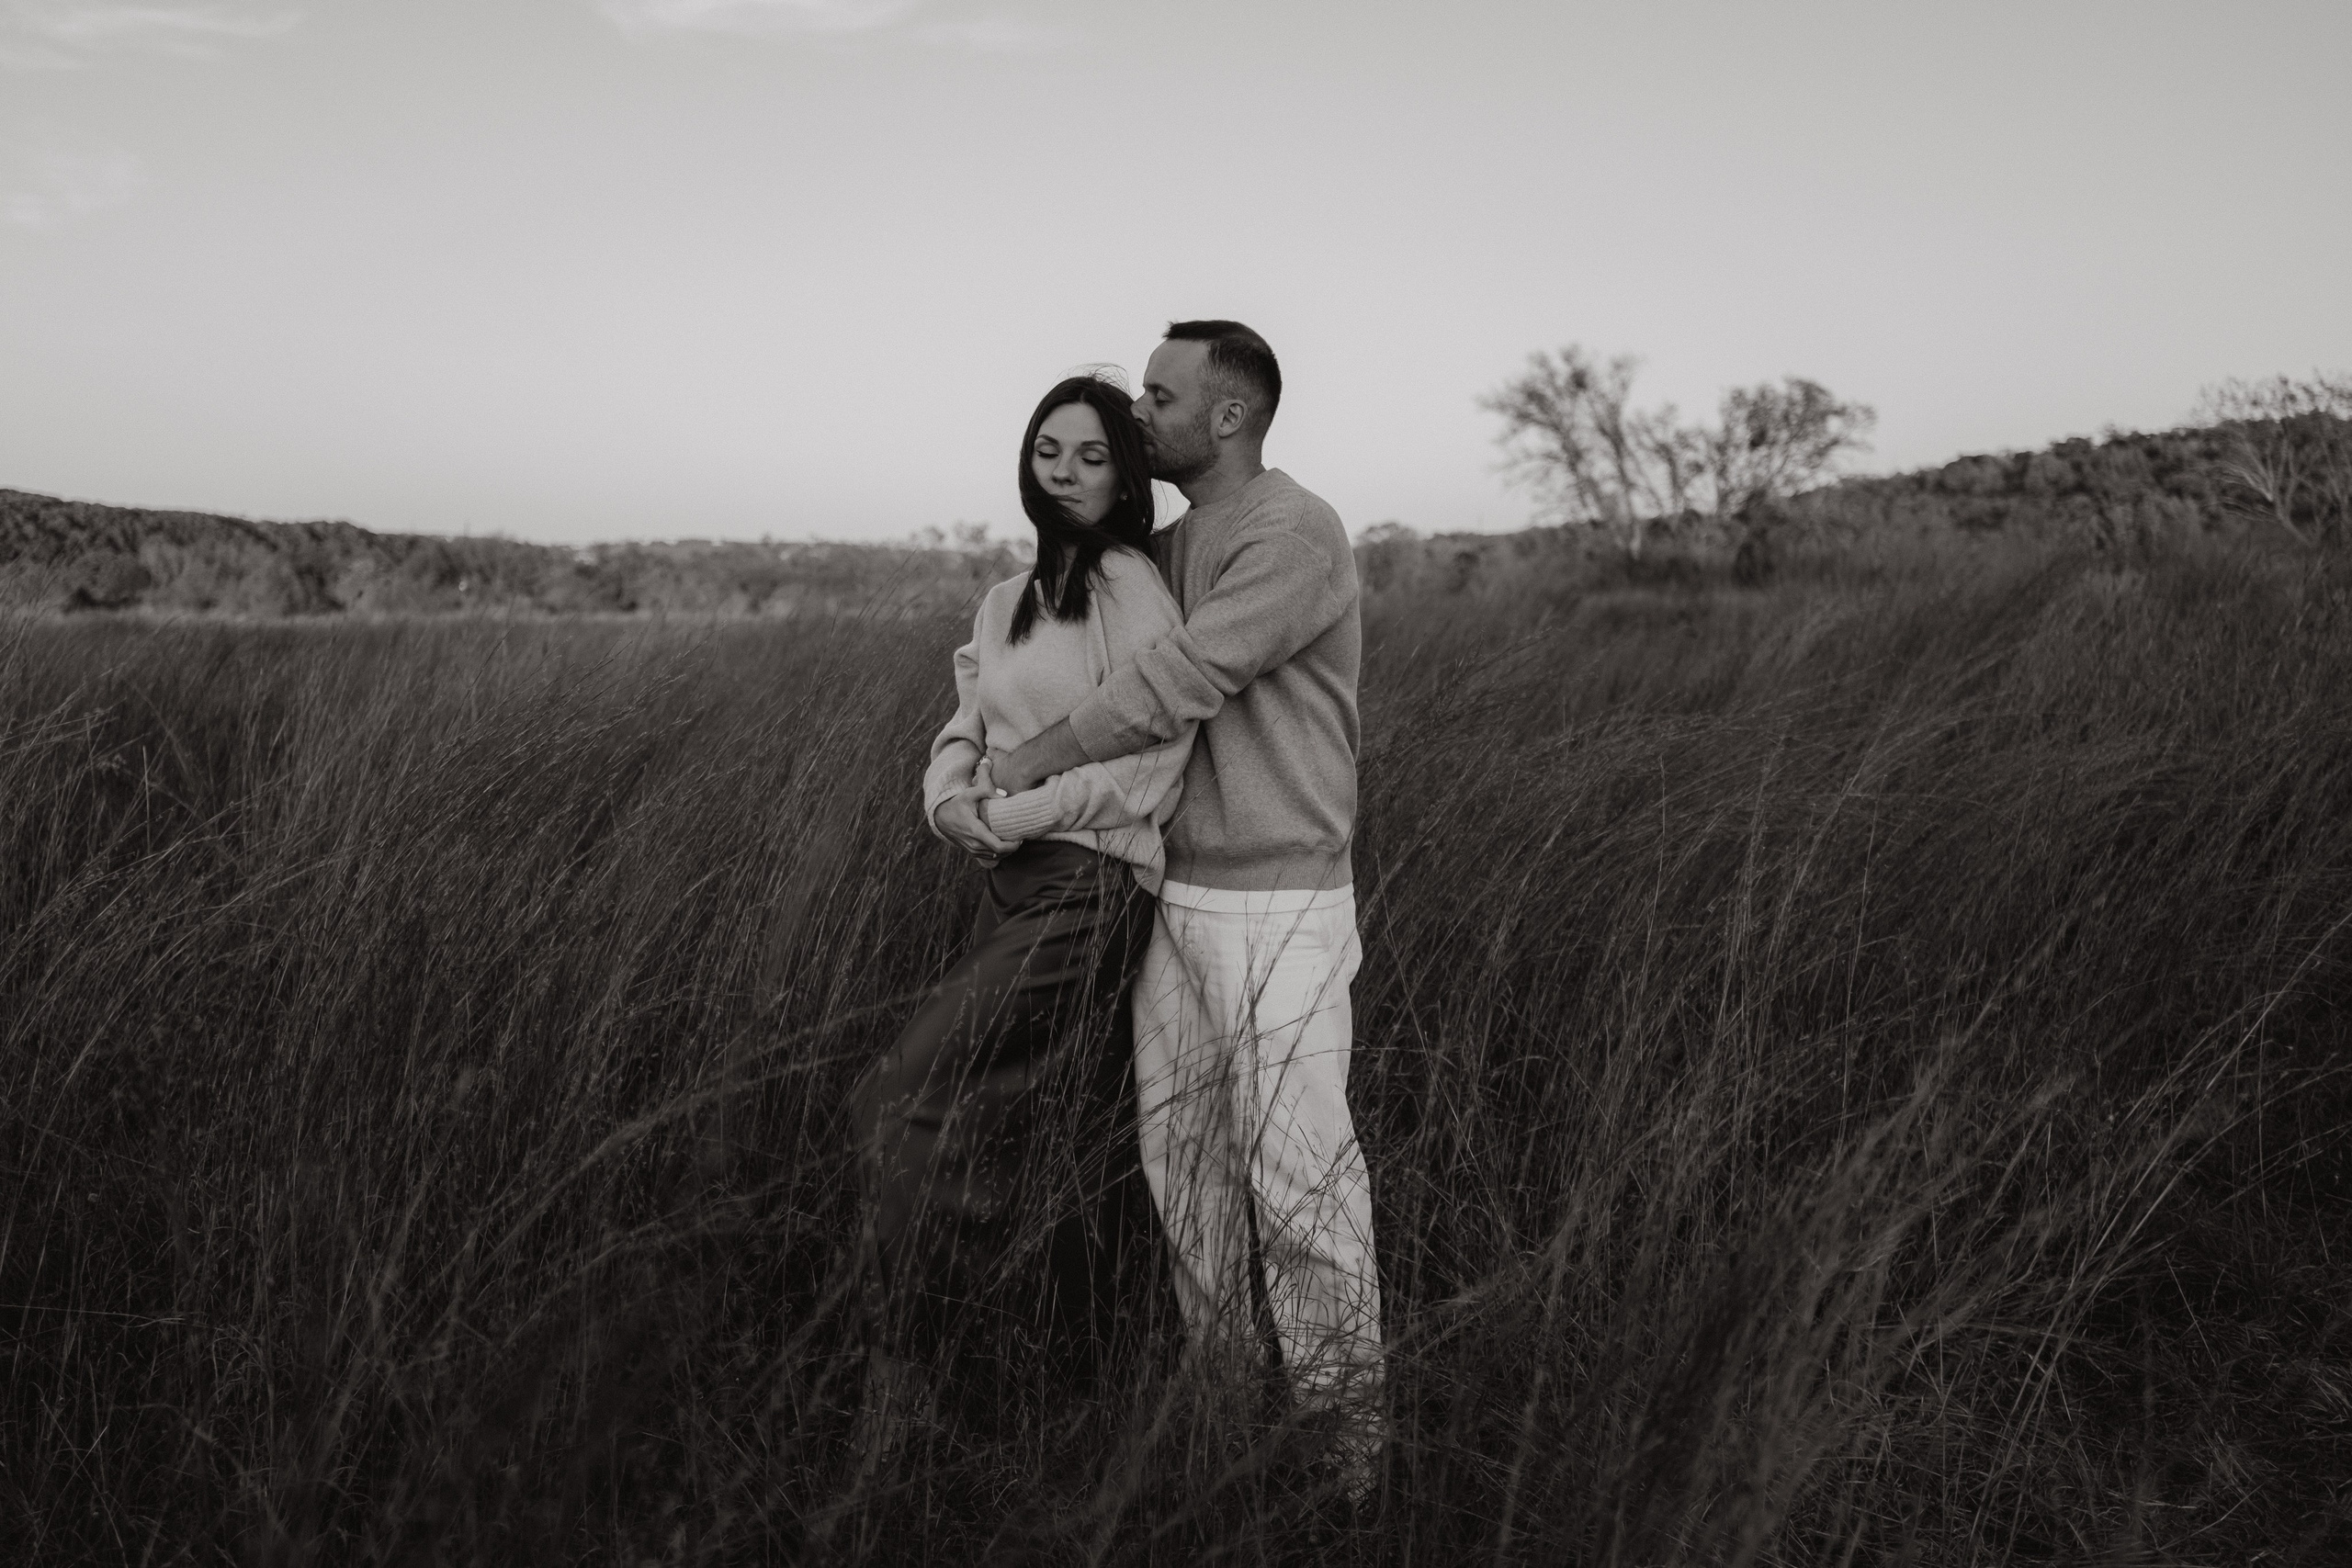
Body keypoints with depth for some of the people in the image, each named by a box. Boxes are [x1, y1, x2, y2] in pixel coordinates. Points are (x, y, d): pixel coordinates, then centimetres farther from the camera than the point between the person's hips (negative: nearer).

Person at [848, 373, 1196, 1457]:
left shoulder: (1129, 584, -9)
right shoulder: (1006, 602, 15)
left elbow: (1148, 766, -15)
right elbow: (966, 728, 16)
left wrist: (1006, 813, -14)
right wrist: (948, 798, -6)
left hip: (1090, 889, -7)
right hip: (1011, 886, 7)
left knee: (904, 1116, -10)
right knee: (1035, 1151, 12)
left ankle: (910, 1413, 2)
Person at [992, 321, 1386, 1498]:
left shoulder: (1295, 536, -17)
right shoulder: (1170, 547, 11)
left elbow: (1176, 683, -22)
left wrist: (1029, 764, -14)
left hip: (1282, 908, -8)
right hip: (1176, 899, 8)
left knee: (1299, 1174, -3)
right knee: (1177, 1149, 12)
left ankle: (1340, 1426, 13)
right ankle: (1214, 1378, 29)